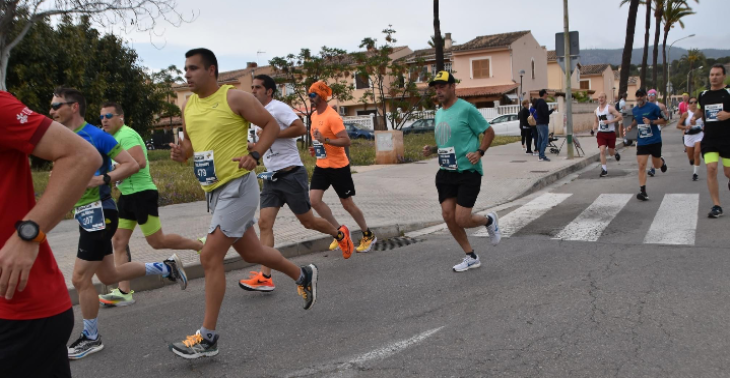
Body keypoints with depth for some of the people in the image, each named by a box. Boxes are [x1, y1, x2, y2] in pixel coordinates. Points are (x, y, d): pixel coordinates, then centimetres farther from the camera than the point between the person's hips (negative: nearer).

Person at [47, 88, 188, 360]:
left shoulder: (96, 136, -12)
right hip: (84, 213, 9)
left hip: (98, 212, -9)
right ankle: (165, 268, 28)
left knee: (80, 278, -4)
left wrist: (100, 180, -23)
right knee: (108, 276, 15)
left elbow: (132, 165, -14)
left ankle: (91, 337, 13)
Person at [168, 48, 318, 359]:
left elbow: (271, 125, -5)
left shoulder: (235, 98, -10)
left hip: (237, 187, -8)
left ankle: (208, 337, 0)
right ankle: (303, 275, 41)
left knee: (210, 257, -11)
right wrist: (182, 153, -3)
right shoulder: (187, 106, 10)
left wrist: (254, 154, -19)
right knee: (250, 252, 17)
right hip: (213, 190, 8)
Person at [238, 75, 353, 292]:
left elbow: (301, 128, -26)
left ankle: (340, 234, 32)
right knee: (264, 223, -6)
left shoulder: (277, 108, -11)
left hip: (291, 174, -8)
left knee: (307, 221, 3)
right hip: (272, 178, 8)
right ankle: (265, 278, -9)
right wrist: (254, 147, 13)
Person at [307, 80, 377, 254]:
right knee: (314, 200, -7)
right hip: (321, 166, 8)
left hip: (338, 166, -7)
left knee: (347, 203, 2)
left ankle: (369, 236, 22)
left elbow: (346, 141, -24)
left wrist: (325, 140, -33)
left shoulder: (332, 116, -18)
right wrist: (315, 147, 8)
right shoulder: (314, 115, 9)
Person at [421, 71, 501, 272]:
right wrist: (432, 149, 5)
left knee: (461, 220, -10)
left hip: (468, 171, -7)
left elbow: (489, 132, -4)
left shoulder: (466, 109, -10)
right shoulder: (439, 113, 13)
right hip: (446, 172, 7)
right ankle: (471, 257, 18)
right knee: (448, 215, 1)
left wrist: (479, 152, -19)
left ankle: (489, 220, 25)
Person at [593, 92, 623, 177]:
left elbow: (620, 117, -14)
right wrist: (595, 127, 4)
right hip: (601, 133, 3)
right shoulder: (596, 110, 7)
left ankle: (615, 153, 47)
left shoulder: (610, 108, -9)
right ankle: (604, 170, -7)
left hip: (610, 133, -3)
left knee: (611, 153, 8)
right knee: (602, 150, -12)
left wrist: (610, 121, -23)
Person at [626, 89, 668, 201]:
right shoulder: (634, 110, 4)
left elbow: (664, 120, -7)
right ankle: (643, 192, -6)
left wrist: (651, 122, -22)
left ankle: (662, 161, 53)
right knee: (641, 166, -8)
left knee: (657, 164, 13)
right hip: (641, 142, 3)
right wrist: (631, 126, 3)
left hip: (655, 141, -3)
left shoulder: (653, 107, -10)